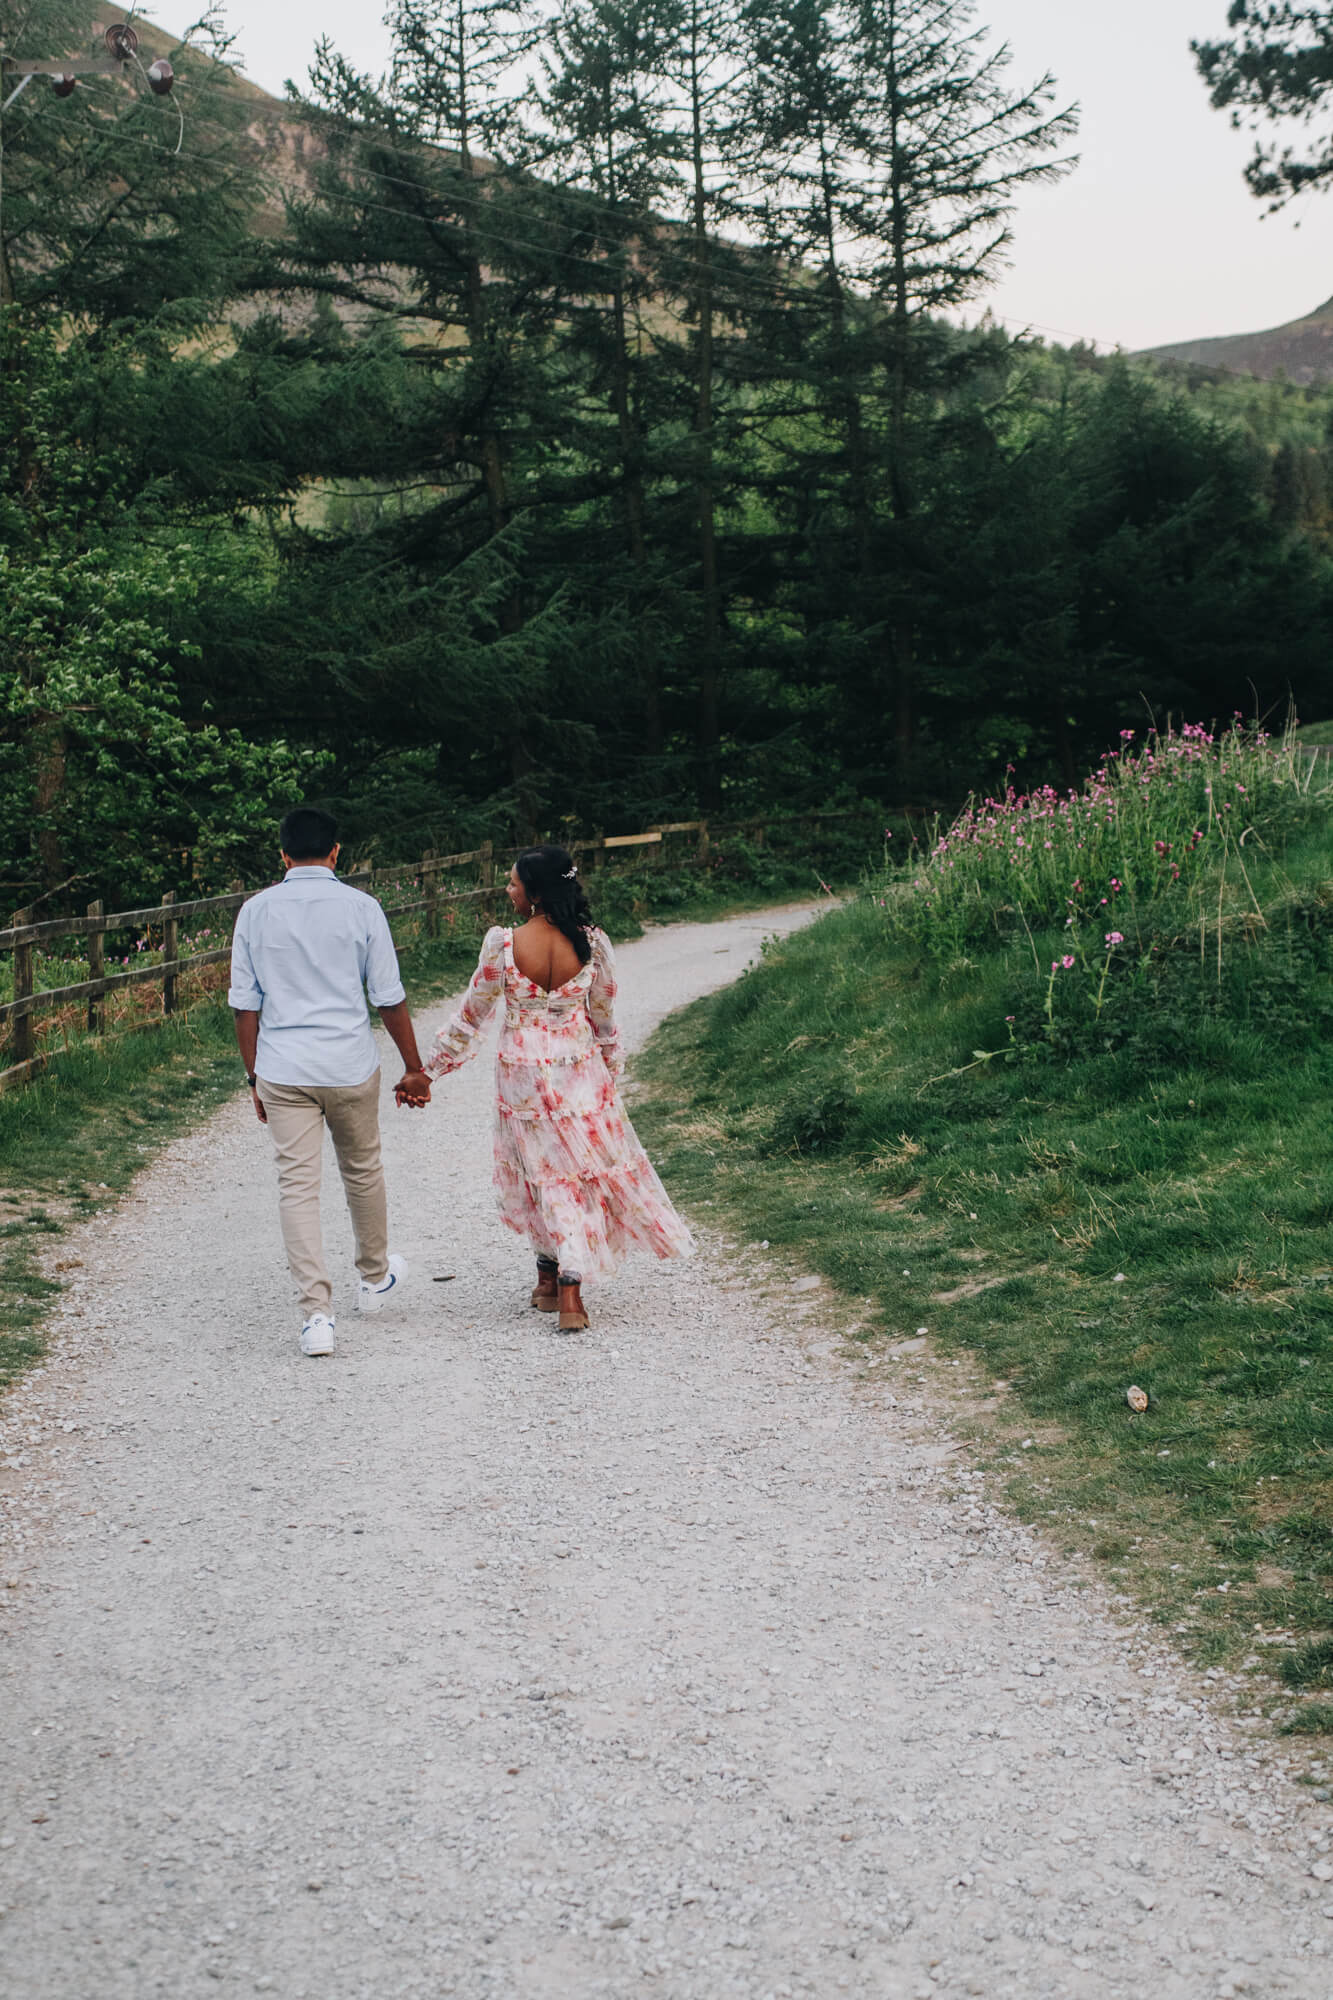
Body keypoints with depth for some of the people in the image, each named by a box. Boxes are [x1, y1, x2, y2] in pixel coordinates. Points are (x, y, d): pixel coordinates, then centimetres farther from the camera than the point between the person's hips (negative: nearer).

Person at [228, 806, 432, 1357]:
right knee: (362, 1171, 19)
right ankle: (374, 1279, 39)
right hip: (350, 1064, 0)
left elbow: (245, 1003, 3)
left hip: (282, 1069, 0)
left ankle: (316, 1312, -7)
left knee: (297, 1184, 1)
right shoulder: (360, 907, -4)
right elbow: (390, 999, -2)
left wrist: (254, 1074, 12)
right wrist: (414, 1069, 7)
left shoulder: (256, 911, 1)